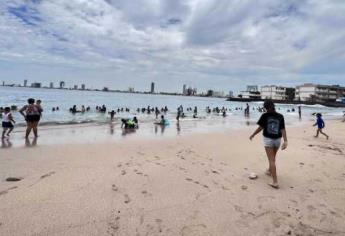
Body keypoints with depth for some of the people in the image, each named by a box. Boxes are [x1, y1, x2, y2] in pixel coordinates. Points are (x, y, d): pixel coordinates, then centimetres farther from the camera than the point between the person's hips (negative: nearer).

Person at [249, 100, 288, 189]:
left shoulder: (265, 116, -10)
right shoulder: (280, 116, -2)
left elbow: (261, 127, -8)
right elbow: (283, 129, -8)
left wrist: (253, 135, 5)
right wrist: (285, 141, -12)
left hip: (268, 139, -4)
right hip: (277, 139, 4)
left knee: (271, 160, -3)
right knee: (273, 157, 25)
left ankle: (275, 182, -9)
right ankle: (269, 171, 49)